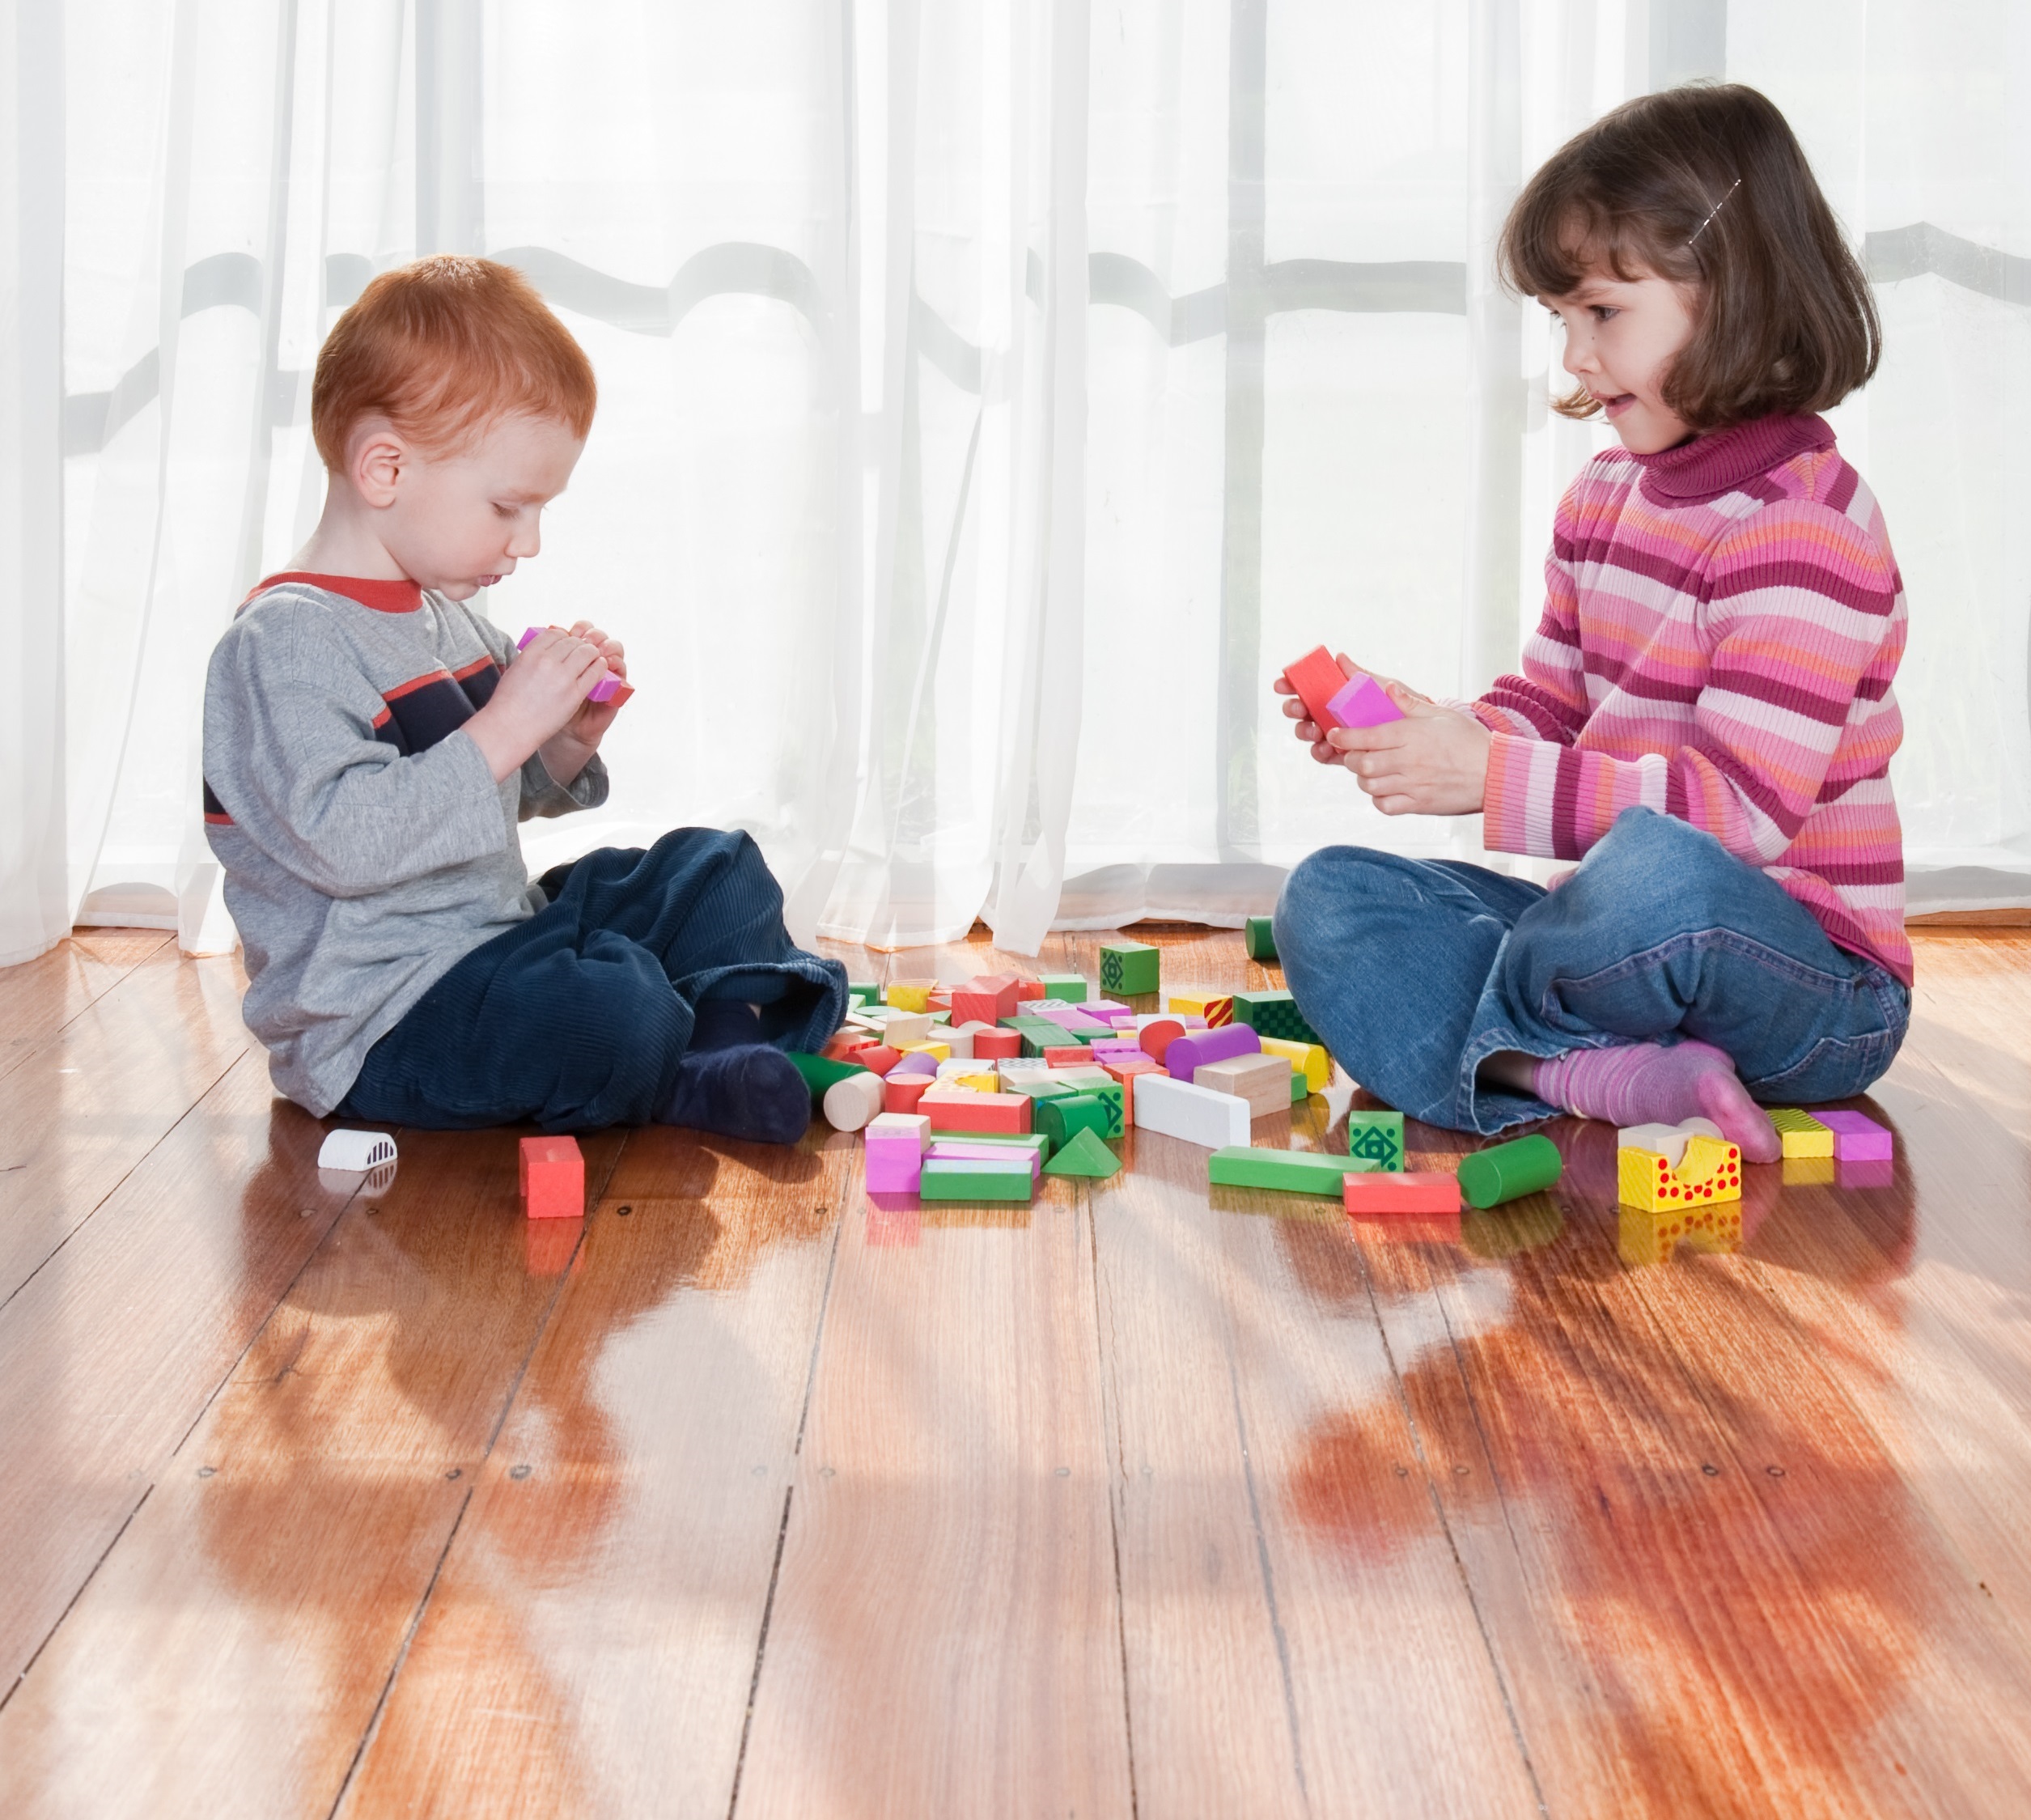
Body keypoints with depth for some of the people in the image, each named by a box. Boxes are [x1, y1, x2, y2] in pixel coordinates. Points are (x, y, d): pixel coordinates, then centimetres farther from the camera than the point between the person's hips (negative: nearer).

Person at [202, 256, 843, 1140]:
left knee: (717, 867, 13)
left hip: (507, 938, 10)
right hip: (378, 1020, -10)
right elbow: (343, 843, -31)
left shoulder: (445, 613, 12)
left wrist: (568, 742, 3)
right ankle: (680, 1083, -3)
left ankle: (733, 1021, -6)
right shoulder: (285, 642, -19)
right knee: (609, 1014, -32)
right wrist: (507, 728, -28)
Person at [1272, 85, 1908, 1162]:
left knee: (1657, 874, -42)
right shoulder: (1605, 496, 12)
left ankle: (1508, 1053, -8)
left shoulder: (1800, 526, -17)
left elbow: (1743, 803, -25)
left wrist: (1495, 778, -27)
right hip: (1625, 924, 9)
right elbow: (1548, 710, 16)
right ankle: (1612, 1082, -26)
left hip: (1815, 977, -9)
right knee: (1329, 899, -3)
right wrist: (1417, 727, -5)